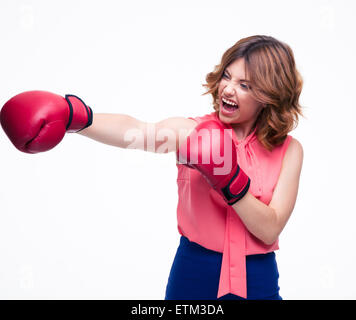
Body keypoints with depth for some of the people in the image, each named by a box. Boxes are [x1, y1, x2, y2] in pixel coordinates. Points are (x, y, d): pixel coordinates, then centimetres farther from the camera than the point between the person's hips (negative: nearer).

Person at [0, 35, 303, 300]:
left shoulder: (289, 150, -3)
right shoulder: (192, 132, -7)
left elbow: (270, 230, -10)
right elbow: (134, 130, -27)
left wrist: (229, 180, -23)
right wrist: (73, 115, -44)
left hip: (257, 281, 1)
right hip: (193, 274, 0)